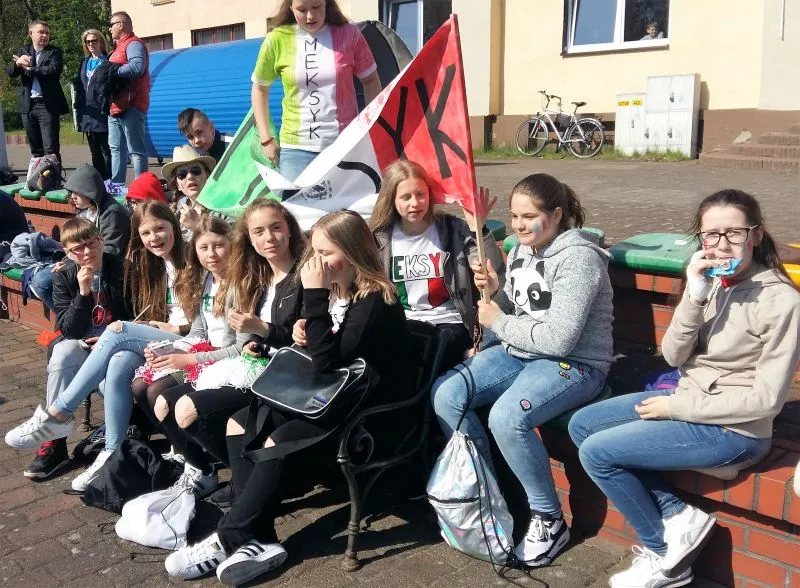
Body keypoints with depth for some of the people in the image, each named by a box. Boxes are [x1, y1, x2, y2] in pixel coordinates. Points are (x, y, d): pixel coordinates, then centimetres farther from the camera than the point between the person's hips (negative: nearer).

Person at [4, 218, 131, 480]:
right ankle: (55, 440, -29)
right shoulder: (64, 278, -2)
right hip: (82, 343, 2)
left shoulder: (122, 268, -8)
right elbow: (69, 331, -10)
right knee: (62, 353, -31)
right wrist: (83, 292, -23)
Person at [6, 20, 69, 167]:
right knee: (35, 149, 11)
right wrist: (18, 63, -17)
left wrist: (28, 68, -10)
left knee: (51, 148, -9)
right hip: (27, 105, 5)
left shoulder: (54, 52, 3)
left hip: (48, 105, -4)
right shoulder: (23, 52, 15)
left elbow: (54, 71, -15)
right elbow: (10, 72, 4)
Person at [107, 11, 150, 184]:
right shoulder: (119, 46, 25)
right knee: (116, 149, 12)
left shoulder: (134, 44, -7)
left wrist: (112, 72, -18)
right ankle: (116, 185, 17)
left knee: (136, 150, -9)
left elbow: (138, 67, -24)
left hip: (131, 106, -10)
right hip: (116, 106, 10)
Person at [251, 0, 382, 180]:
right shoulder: (277, 40, -1)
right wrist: (266, 139, 6)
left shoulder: (349, 35, 0)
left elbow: (371, 80, 11)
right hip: (296, 147, 0)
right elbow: (260, 88, 11)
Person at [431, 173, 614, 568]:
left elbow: (558, 339, -26)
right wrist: (494, 292, -6)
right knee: (445, 394, -8)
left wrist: (497, 321, -15)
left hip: (574, 364, -8)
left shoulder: (577, 257, -18)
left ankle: (549, 520, -9)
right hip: (520, 353, 8)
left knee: (507, 417, -32)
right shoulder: (520, 251, 8)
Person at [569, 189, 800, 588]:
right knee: (581, 425, 3)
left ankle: (663, 551, 7)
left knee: (596, 453, -14)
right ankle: (677, 516, 0)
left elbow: (766, 398, -19)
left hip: (733, 430, -8)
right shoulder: (711, 280, 0)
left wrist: (675, 407, -15)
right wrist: (694, 297, -21)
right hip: (688, 400, 8)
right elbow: (674, 357, -4)